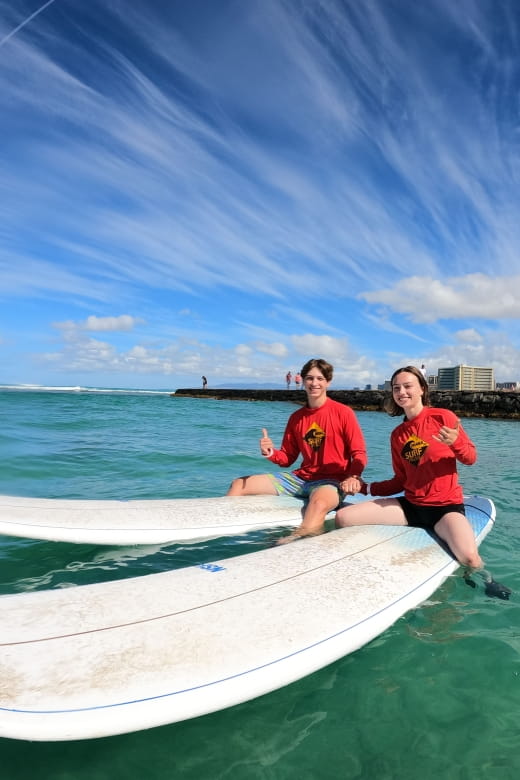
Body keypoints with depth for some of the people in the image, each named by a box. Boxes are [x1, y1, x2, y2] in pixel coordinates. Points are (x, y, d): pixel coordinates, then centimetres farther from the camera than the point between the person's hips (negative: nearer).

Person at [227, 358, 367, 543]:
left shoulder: (343, 412, -6)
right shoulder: (296, 417, 8)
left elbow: (359, 454, -6)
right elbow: (287, 459, 11)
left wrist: (353, 477, -25)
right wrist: (271, 453, -11)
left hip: (332, 480, -5)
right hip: (300, 477, 6)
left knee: (319, 503, -44)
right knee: (238, 485, -1)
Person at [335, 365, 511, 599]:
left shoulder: (443, 417, -6)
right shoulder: (397, 434, 8)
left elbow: (471, 458, -3)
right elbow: (400, 482, 11)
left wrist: (455, 442, -23)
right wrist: (365, 487, 2)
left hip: (446, 505, -4)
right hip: (410, 506, 4)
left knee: (469, 558, -32)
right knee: (343, 517, -11)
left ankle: (484, 578, 5)